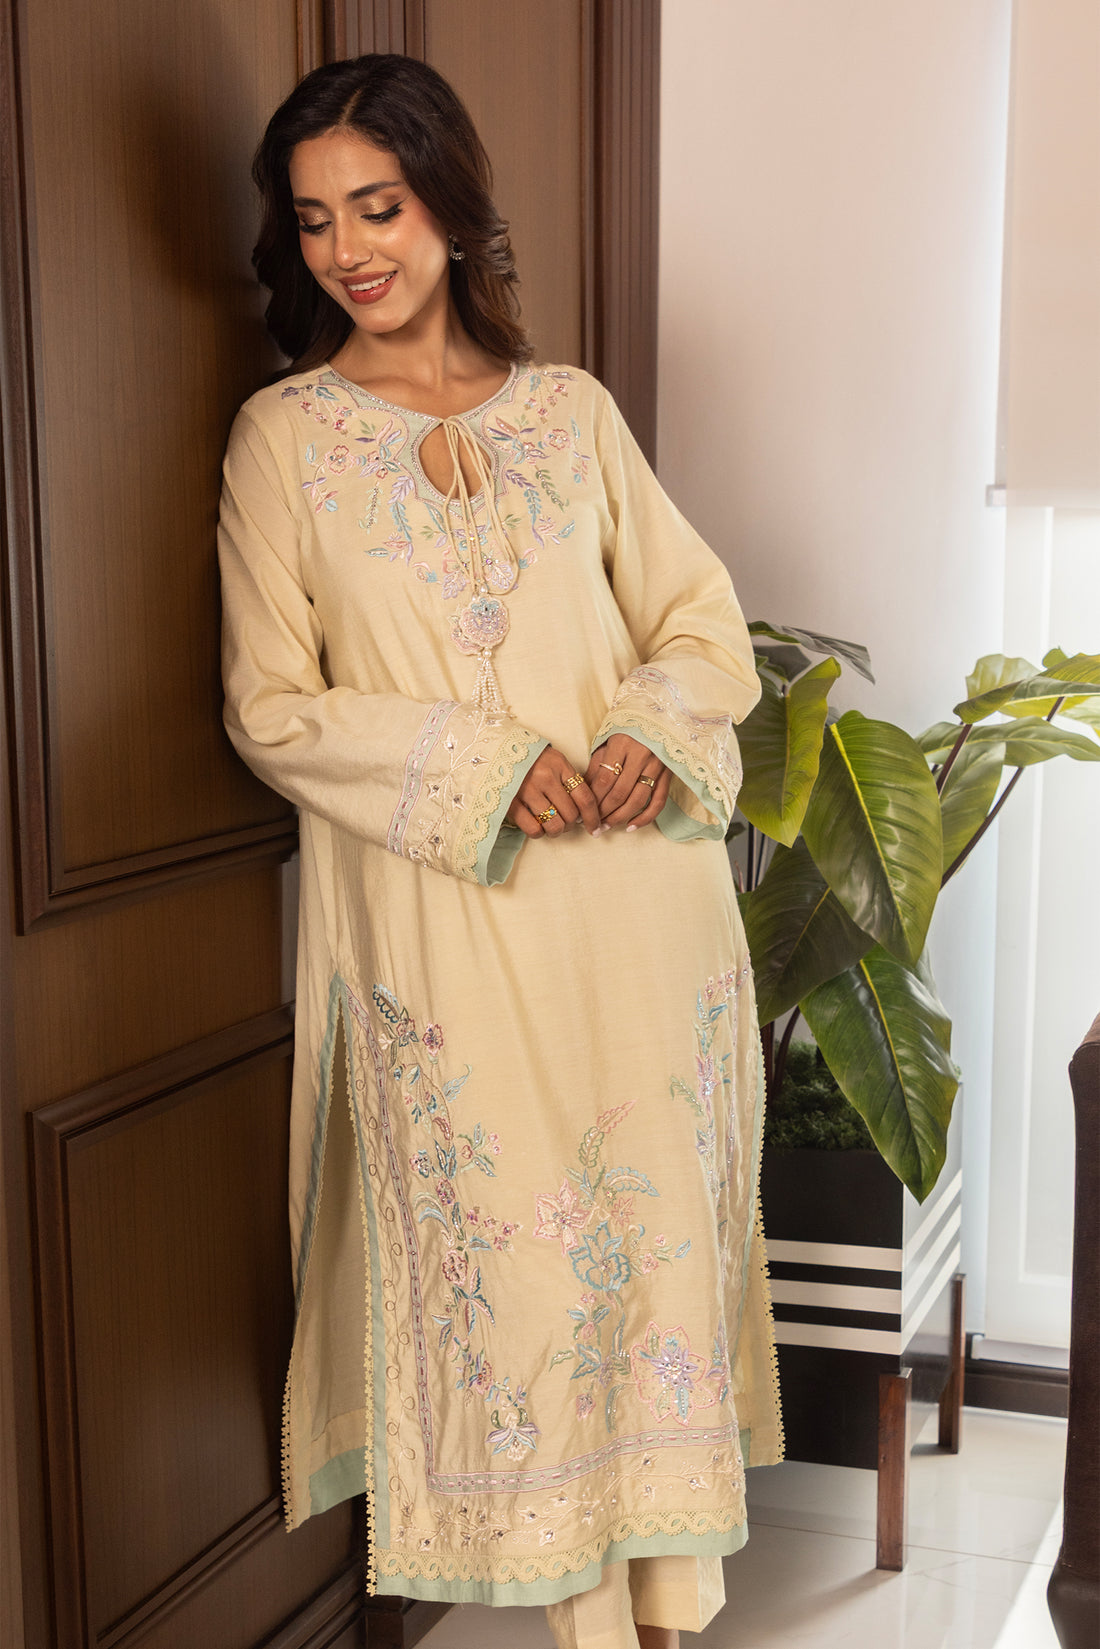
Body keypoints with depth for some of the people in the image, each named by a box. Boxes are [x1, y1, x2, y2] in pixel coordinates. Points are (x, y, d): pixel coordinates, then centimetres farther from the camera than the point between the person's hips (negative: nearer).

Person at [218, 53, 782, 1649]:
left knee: (658, 1221, 5)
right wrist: (488, 766, -14)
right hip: (442, 930, -2)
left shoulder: (572, 409, 10)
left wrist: (658, 727, -10)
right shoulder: (284, 436, 3)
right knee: (506, 1256, 2)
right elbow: (273, 708, -2)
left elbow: (704, 617, 12)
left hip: (633, 901, 2)